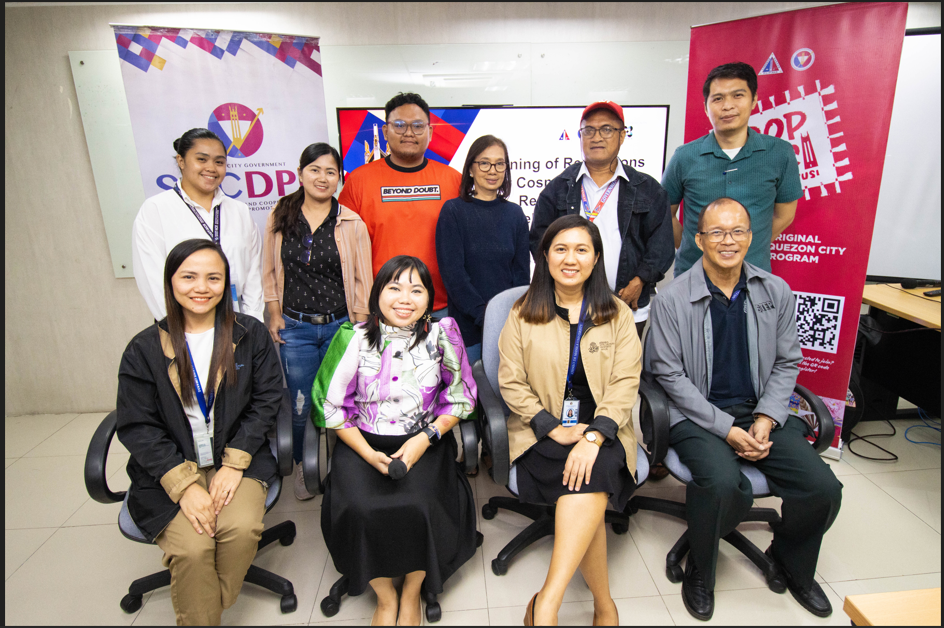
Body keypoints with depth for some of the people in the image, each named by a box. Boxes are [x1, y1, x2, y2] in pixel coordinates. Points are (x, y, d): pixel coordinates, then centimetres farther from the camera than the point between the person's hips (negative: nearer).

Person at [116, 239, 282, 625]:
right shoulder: (144, 349, -1)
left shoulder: (250, 335, 0)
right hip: (169, 470, 0)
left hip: (237, 458, 1)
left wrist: (234, 463, -11)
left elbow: (265, 401, -1)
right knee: (192, 547, -22)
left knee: (242, 528, -24)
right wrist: (184, 485, -14)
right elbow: (138, 427, -3)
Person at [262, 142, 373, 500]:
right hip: (295, 327, 1)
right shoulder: (280, 217, 3)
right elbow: (270, 272, 10)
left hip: (340, 326, -1)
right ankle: (302, 467, 33)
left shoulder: (352, 224, -2)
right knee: (301, 404, 10)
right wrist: (274, 314, 3)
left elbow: (362, 280, 0)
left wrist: (359, 328, -3)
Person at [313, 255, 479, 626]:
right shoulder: (354, 338, -5)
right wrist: (368, 454, -10)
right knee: (359, 509, -23)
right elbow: (331, 405, 0)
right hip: (363, 442, 1)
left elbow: (460, 399, 2)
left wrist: (425, 438, -12)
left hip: (424, 441, 0)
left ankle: (412, 593, 9)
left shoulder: (442, 335, -4)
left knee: (419, 506, -25)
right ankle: (385, 597, 9)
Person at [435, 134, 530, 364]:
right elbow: (452, 272, -9)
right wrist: (482, 313, -15)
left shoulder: (514, 213, 8)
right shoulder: (454, 211, -2)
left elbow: (522, 271, 7)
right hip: (466, 323, -3)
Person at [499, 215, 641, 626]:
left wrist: (593, 436, -19)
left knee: (589, 478, -31)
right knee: (587, 495, -27)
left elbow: (625, 384, -2)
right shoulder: (523, 314, 7)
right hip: (541, 429, 0)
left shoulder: (617, 315, 9)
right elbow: (511, 382, 1)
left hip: (601, 428, 1)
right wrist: (554, 429, -13)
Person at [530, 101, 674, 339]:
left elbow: (661, 243, 5)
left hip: (629, 311, 1)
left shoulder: (648, 189, 9)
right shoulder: (559, 188, 9)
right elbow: (539, 240, 5)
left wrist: (639, 281, -7)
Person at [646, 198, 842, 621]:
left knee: (824, 490, -12)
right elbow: (669, 374, -9)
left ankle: (792, 563, 24)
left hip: (762, 414, 5)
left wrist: (766, 419, -5)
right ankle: (699, 571, 3)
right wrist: (726, 428, -14)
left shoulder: (776, 292, 5)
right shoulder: (672, 299, -9)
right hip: (698, 417, -4)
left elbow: (787, 363, 10)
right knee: (724, 485, -30)